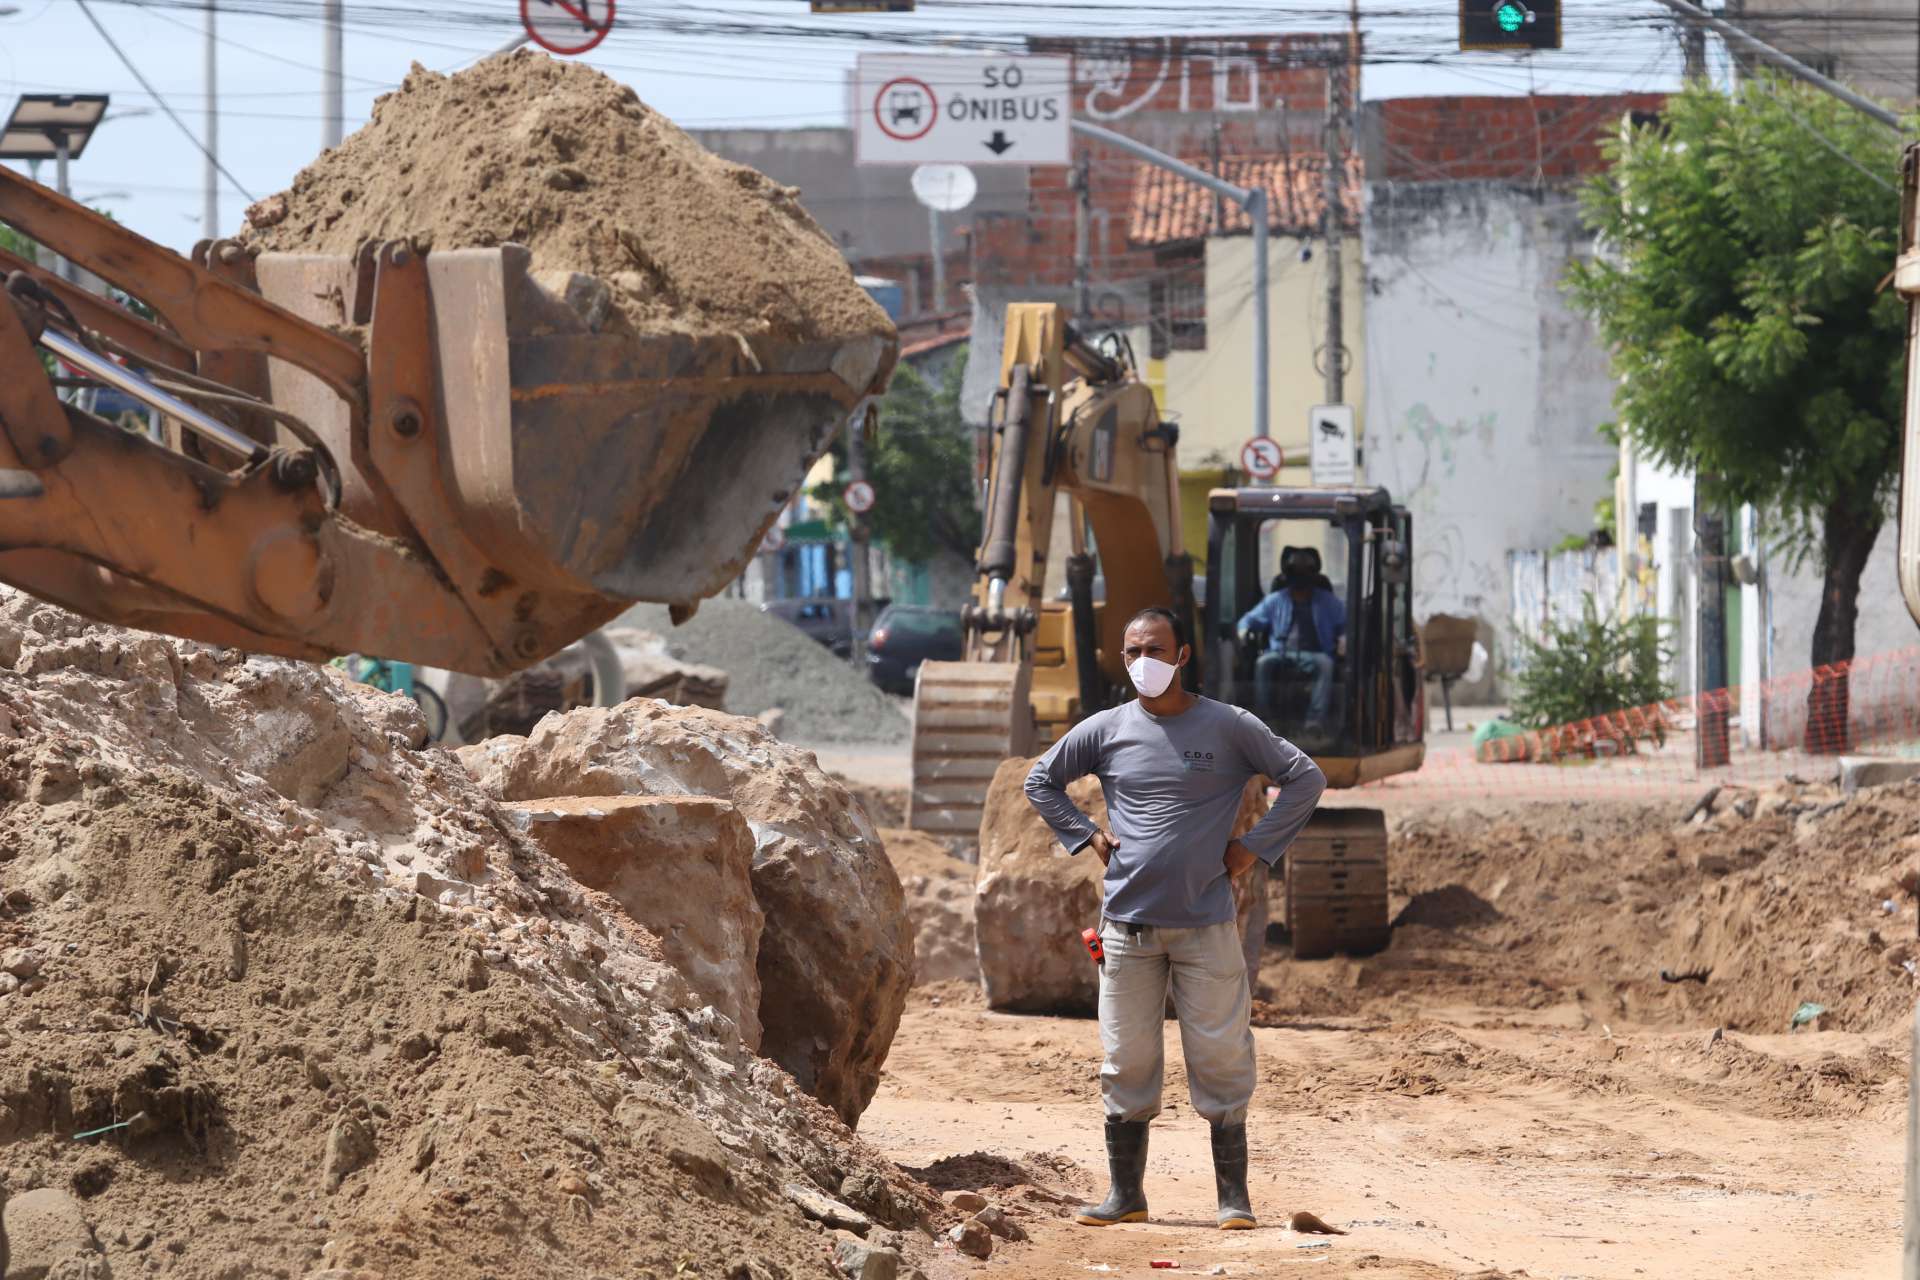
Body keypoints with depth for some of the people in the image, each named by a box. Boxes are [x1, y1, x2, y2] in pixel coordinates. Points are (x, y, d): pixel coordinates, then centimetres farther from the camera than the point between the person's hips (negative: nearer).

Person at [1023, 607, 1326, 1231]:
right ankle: (1125, 1195, 10)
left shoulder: (1229, 728, 1)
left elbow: (1305, 779, 5)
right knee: (1126, 1063, 3)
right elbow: (1041, 781, 21)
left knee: (1220, 1060, -2)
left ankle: (1234, 1196, 3)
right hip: (1128, 920, 2)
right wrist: (1088, 837, 8)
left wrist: (1254, 847, -1)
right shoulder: (1106, 731, 7)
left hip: (1205, 922, -2)